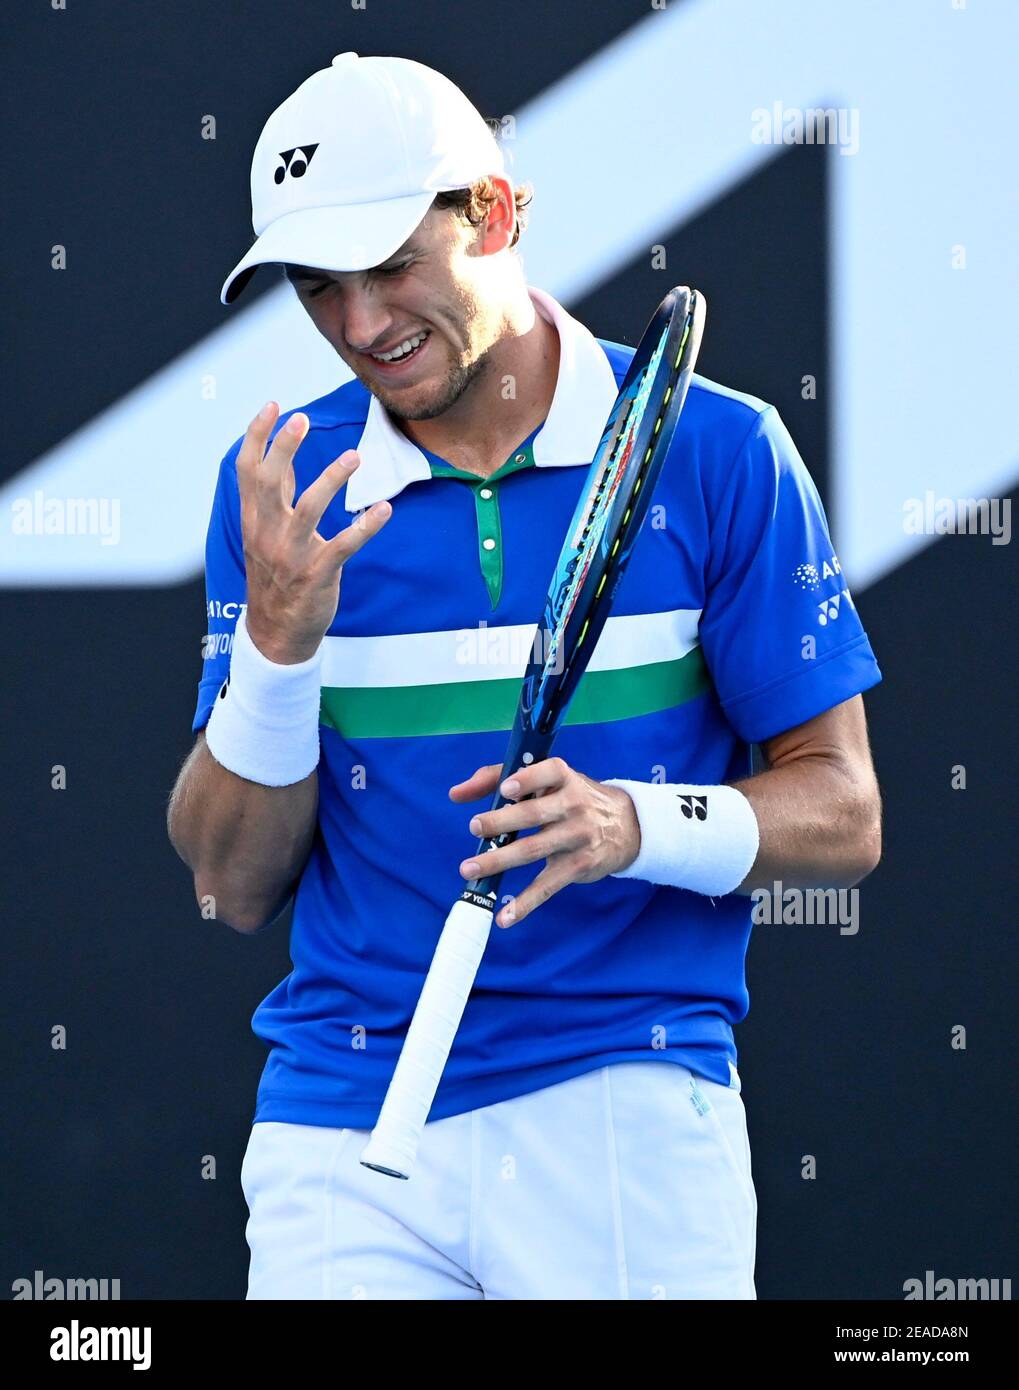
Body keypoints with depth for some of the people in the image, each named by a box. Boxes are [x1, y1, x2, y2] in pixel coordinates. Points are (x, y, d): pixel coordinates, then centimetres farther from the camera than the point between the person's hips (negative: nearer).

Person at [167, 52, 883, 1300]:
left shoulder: (713, 453, 0)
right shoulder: (283, 489, 6)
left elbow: (843, 816, 2)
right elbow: (235, 889, 5)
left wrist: (638, 826, -17)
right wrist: (276, 640, -12)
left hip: (623, 1112, -1)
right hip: (341, 1133, 2)